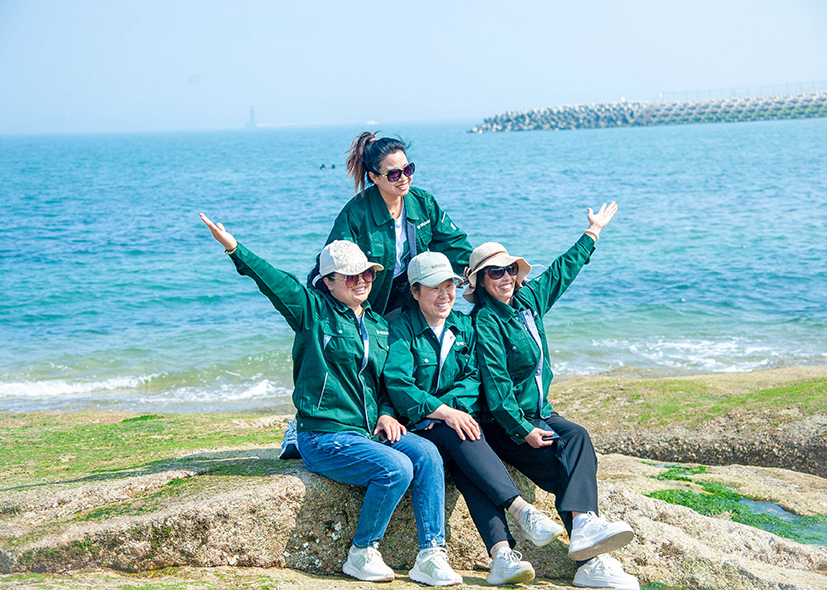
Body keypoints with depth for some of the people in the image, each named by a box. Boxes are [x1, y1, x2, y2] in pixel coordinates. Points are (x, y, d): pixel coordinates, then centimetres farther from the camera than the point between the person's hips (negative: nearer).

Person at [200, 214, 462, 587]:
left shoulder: (378, 326, 18)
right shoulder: (314, 311, 0)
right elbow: (273, 282, -14)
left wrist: (386, 413, 6)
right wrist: (234, 248, -26)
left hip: (371, 431, 6)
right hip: (324, 437, -6)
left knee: (426, 455, -18)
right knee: (395, 468, -26)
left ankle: (430, 556, -16)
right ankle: (361, 555, -8)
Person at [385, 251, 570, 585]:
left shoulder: (464, 327, 16)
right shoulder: (401, 329, 0)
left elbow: (474, 379, 6)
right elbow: (398, 385, -13)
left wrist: (451, 405, -15)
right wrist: (444, 412, -23)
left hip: (456, 418, 3)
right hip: (419, 428, -3)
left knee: (465, 465, -31)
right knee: (460, 437, -36)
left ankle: (501, 556, -48)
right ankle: (521, 510, -45)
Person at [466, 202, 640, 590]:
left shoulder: (528, 300, 13)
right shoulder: (485, 323, -11)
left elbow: (562, 270, 28)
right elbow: (496, 385, -18)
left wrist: (593, 231, 38)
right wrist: (523, 430, -24)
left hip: (539, 414, 6)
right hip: (503, 423, -6)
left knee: (577, 439, -26)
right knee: (566, 461, -28)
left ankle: (584, 528, -44)